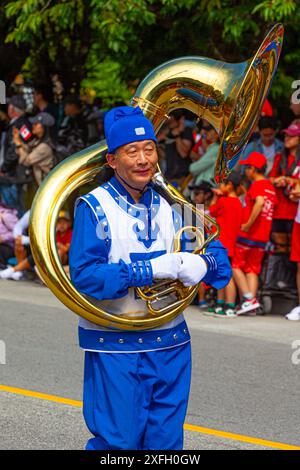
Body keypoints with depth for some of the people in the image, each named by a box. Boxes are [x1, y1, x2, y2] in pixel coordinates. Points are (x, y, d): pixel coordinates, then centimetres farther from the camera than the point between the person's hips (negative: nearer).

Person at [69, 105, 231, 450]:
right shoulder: (94, 208, -9)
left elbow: (216, 253, 10)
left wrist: (202, 262, -15)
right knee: (118, 441, -3)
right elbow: (84, 276, -19)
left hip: (171, 342, 5)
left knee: (167, 440, 11)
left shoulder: (169, 205, 8)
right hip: (115, 347, -5)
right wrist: (152, 269, -24)